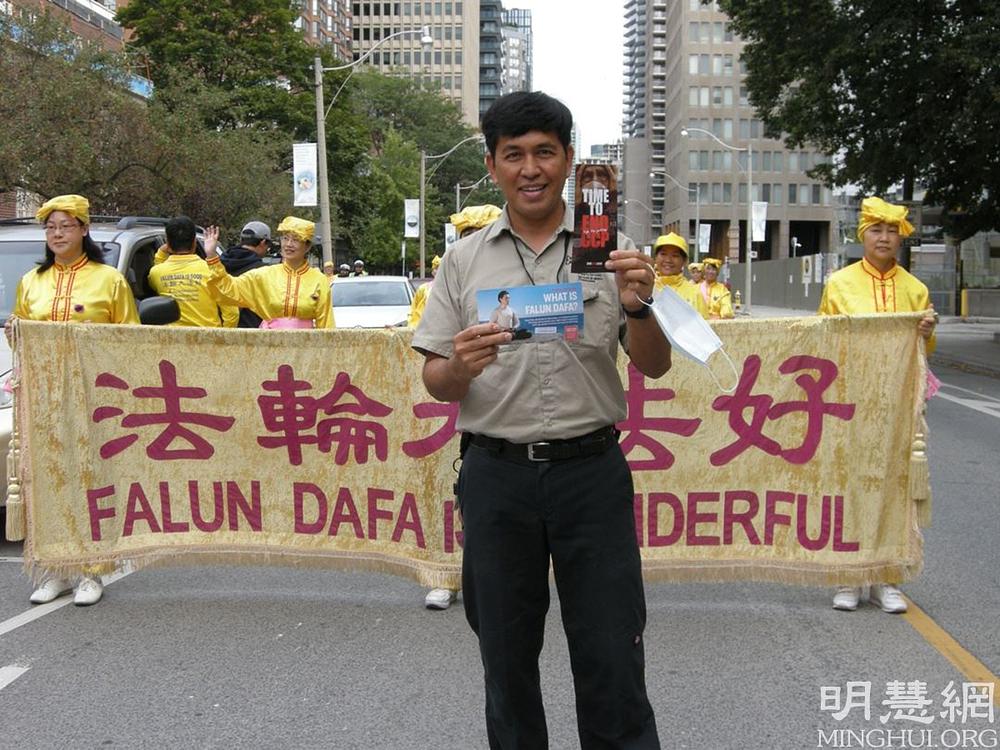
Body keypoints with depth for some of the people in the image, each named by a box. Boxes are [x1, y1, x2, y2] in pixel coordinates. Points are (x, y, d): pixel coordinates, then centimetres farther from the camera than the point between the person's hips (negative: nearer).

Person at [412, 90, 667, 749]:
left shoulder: (612, 250, 3)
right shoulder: (464, 260, 6)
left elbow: (655, 366, 3)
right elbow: (435, 383, 6)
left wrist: (638, 306, -17)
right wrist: (460, 366, -18)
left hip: (592, 469, -1)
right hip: (497, 474, 1)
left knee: (612, 658, 4)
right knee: (506, 657, 14)